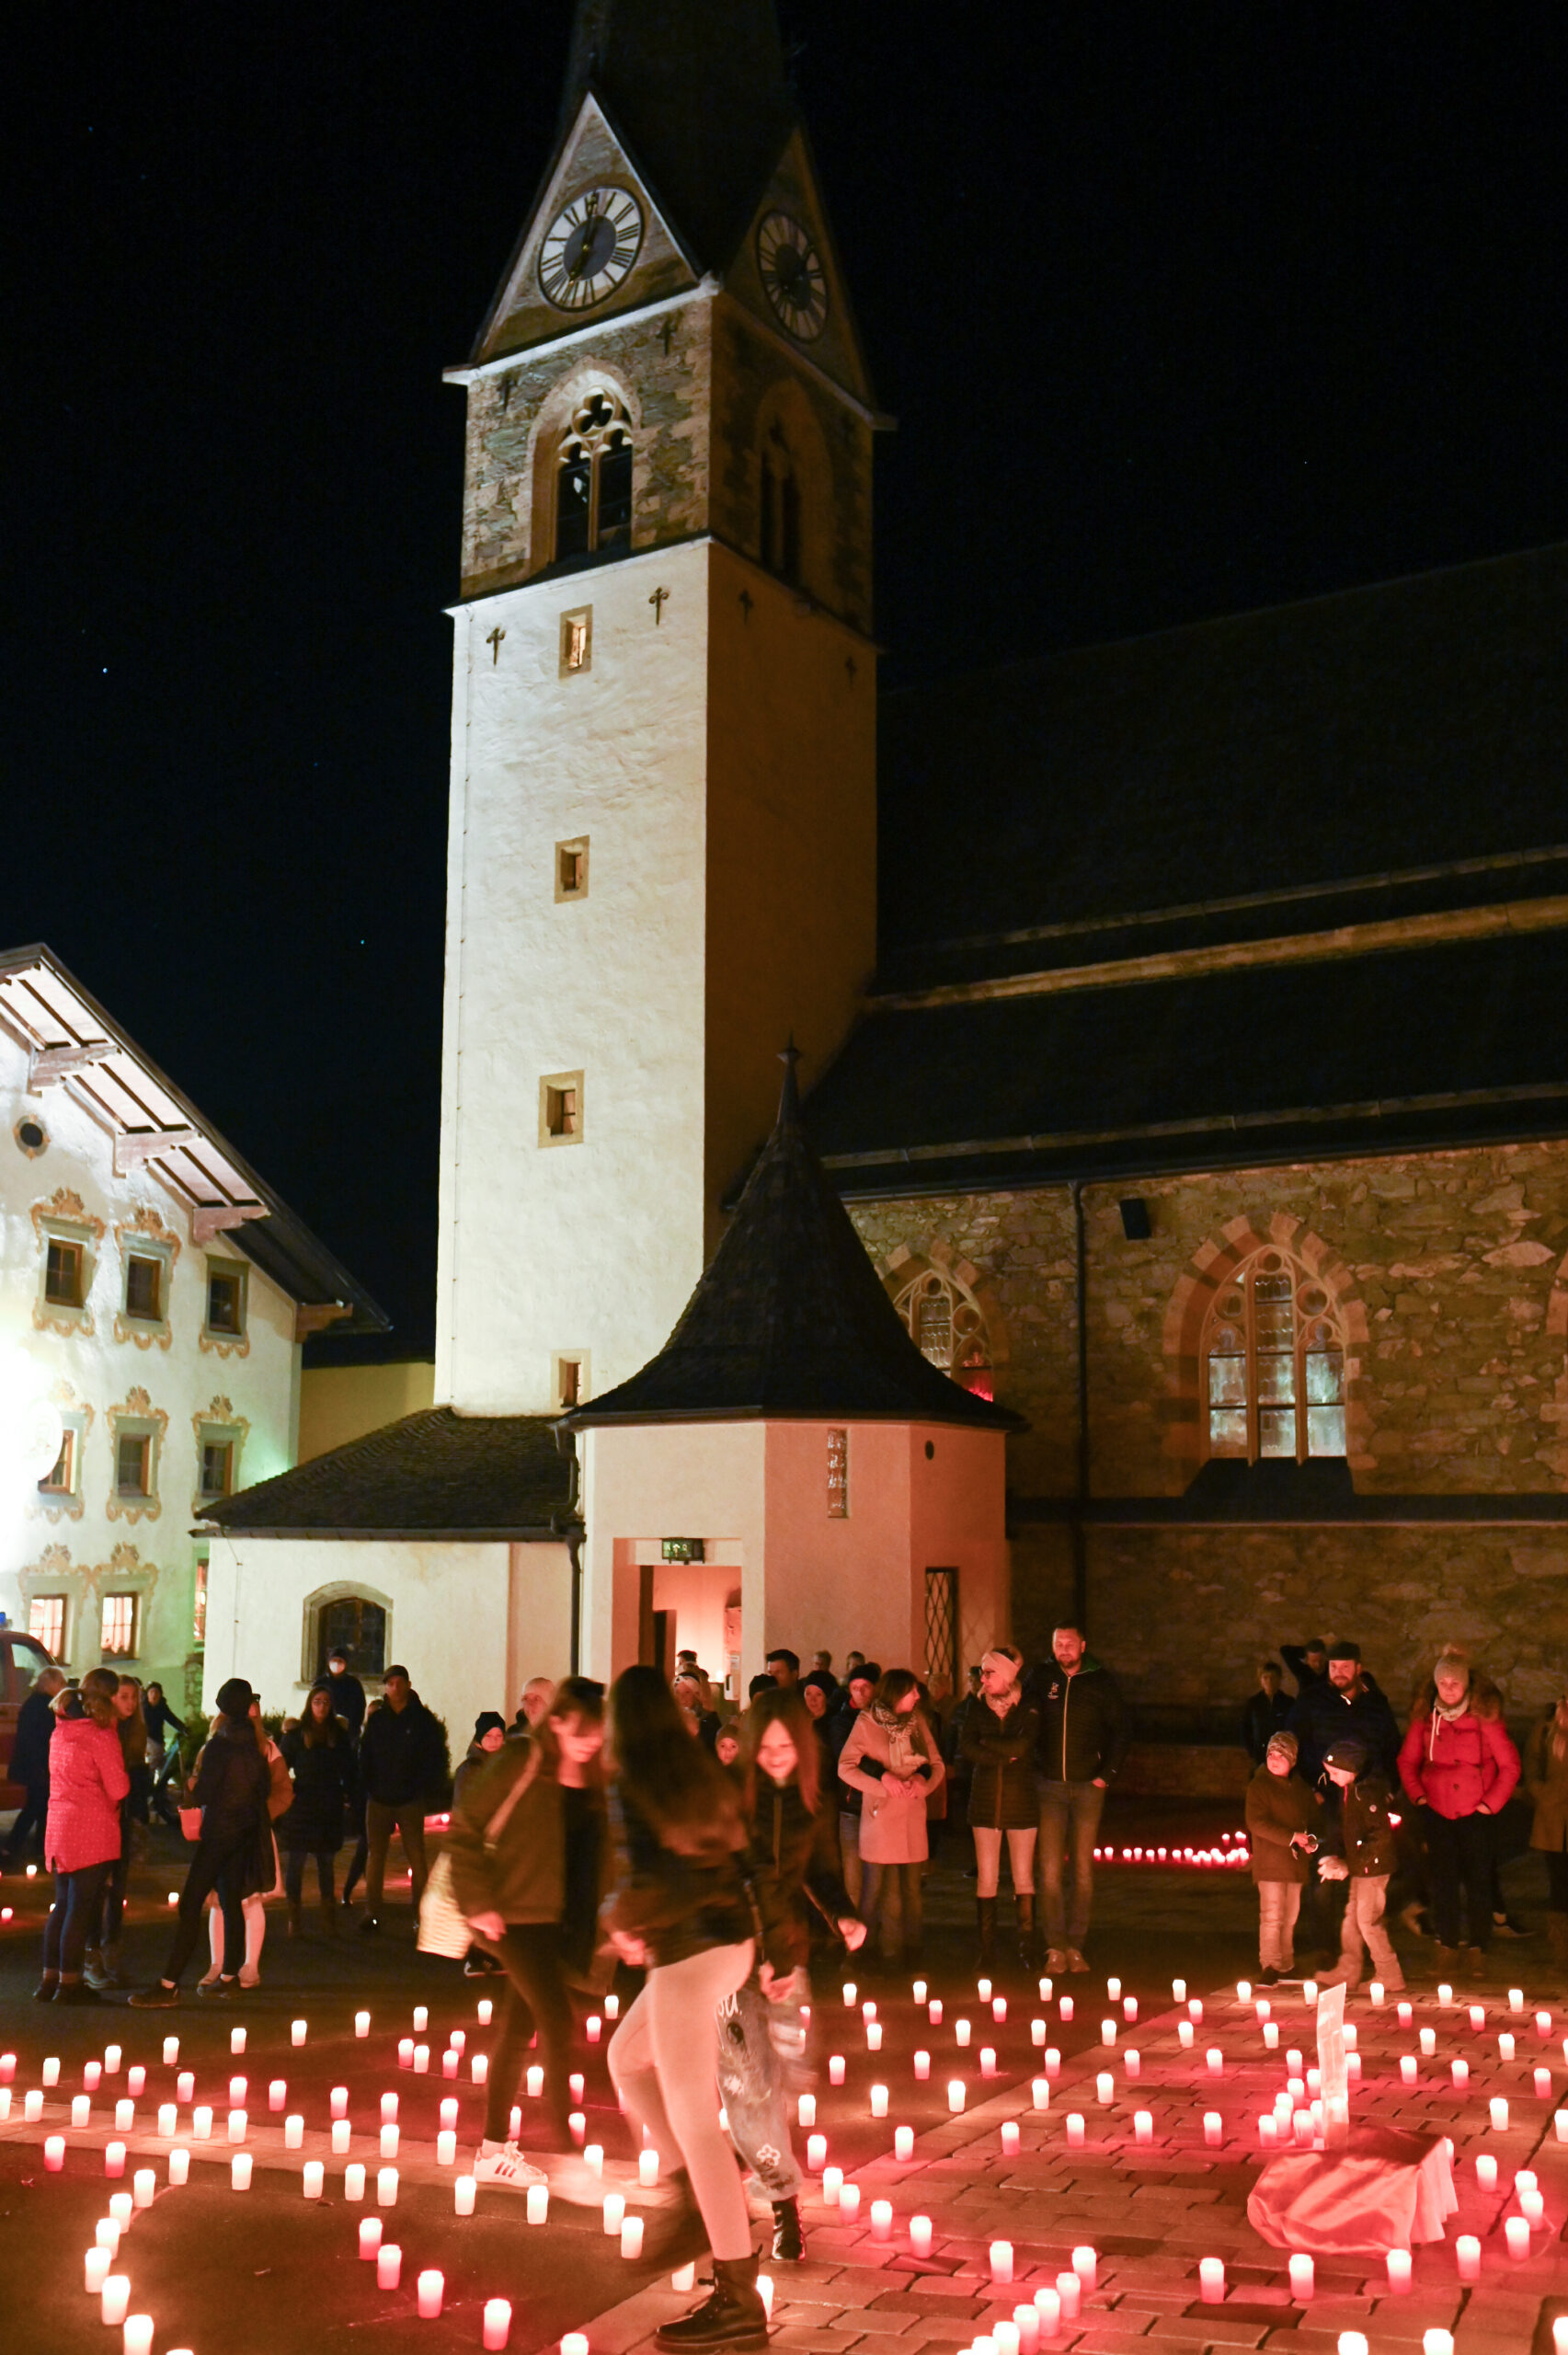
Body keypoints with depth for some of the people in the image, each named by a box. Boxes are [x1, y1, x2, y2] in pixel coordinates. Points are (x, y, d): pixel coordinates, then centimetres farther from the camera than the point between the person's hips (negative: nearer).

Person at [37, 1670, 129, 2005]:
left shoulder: (61, 1731, 10)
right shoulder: (101, 1736, -14)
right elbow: (118, 1790, -16)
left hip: (59, 1828, 8)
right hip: (93, 1833, -8)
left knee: (63, 1906, 15)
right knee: (82, 1908, -1)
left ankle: (49, 1978, 17)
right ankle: (69, 1983, 2)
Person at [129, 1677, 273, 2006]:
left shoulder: (218, 1746, -14)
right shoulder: (253, 1745, 6)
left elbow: (202, 1795, -16)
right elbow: (264, 1788, 13)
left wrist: (192, 1785, 4)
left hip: (219, 1831, -7)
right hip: (246, 1830, 7)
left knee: (190, 1904, -9)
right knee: (232, 1902, 13)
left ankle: (169, 1985, -13)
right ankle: (230, 1976, 16)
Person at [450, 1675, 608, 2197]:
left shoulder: (594, 1779, 5)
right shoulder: (519, 1762, -14)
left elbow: (595, 1854, 12)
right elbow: (464, 1828, -11)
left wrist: (603, 1921, 3)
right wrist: (478, 1902, -14)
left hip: (562, 1920, 6)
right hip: (518, 1914, -6)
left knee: (520, 2029, 13)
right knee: (556, 2021, -13)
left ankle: (493, 2152, 24)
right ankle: (562, 2154, -6)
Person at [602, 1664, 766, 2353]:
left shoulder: (631, 1786, -12)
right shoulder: (703, 1771, 8)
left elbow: (644, 1877, -19)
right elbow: (734, 1853, 11)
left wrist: (621, 1923, 3)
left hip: (688, 1950, -8)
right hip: (732, 1935, 8)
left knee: (691, 2118, -3)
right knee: (627, 2057, 25)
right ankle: (695, 2194, 23)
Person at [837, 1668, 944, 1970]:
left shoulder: (917, 1722, 11)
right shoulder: (866, 1723, -1)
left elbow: (937, 1764, 14)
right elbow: (845, 1768, -7)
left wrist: (923, 1782, -7)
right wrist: (883, 1783, -16)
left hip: (913, 1817, 4)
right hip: (880, 1814, -4)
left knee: (912, 1887, 2)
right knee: (877, 1887, -4)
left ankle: (912, 1956, 8)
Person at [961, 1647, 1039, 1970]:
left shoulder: (1028, 1711, 0)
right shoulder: (976, 1710, 6)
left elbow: (1022, 1745, -17)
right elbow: (966, 1750, -8)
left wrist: (987, 1744, -8)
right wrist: (1005, 1756, -12)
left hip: (1021, 1802, -1)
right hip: (985, 1802, 2)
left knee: (1023, 1878, 2)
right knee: (986, 1879, 1)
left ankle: (1027, 1949, 9)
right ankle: (986, 1949, 6)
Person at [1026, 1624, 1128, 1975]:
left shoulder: (1102, 1682, 3)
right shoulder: (1040, 1678, 4)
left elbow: (1119, 1731, 6)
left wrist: (1107, 1775, -1)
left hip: (1088, 1787, 0)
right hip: (1050, 1786, 0)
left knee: (1083, 1869, 3)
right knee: (1050, 1869, -5)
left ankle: (1076, 1946, 11)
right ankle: (1056, 1948, 0)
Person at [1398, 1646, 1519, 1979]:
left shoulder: (1483, 1716, -9)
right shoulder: (1425, 1718, 0)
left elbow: (1510, 1765, -4)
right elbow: (1407, 1760, 13)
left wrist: (1492, 1802, -6)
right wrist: (1417, 1795, 3)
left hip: (1474, 1813, -2)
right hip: (1437, 1811, 2)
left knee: (1478, 1881, 0)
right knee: (1442, 1880, 3)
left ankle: (1478, 1950, 11)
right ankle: (1447, 1946, 13)